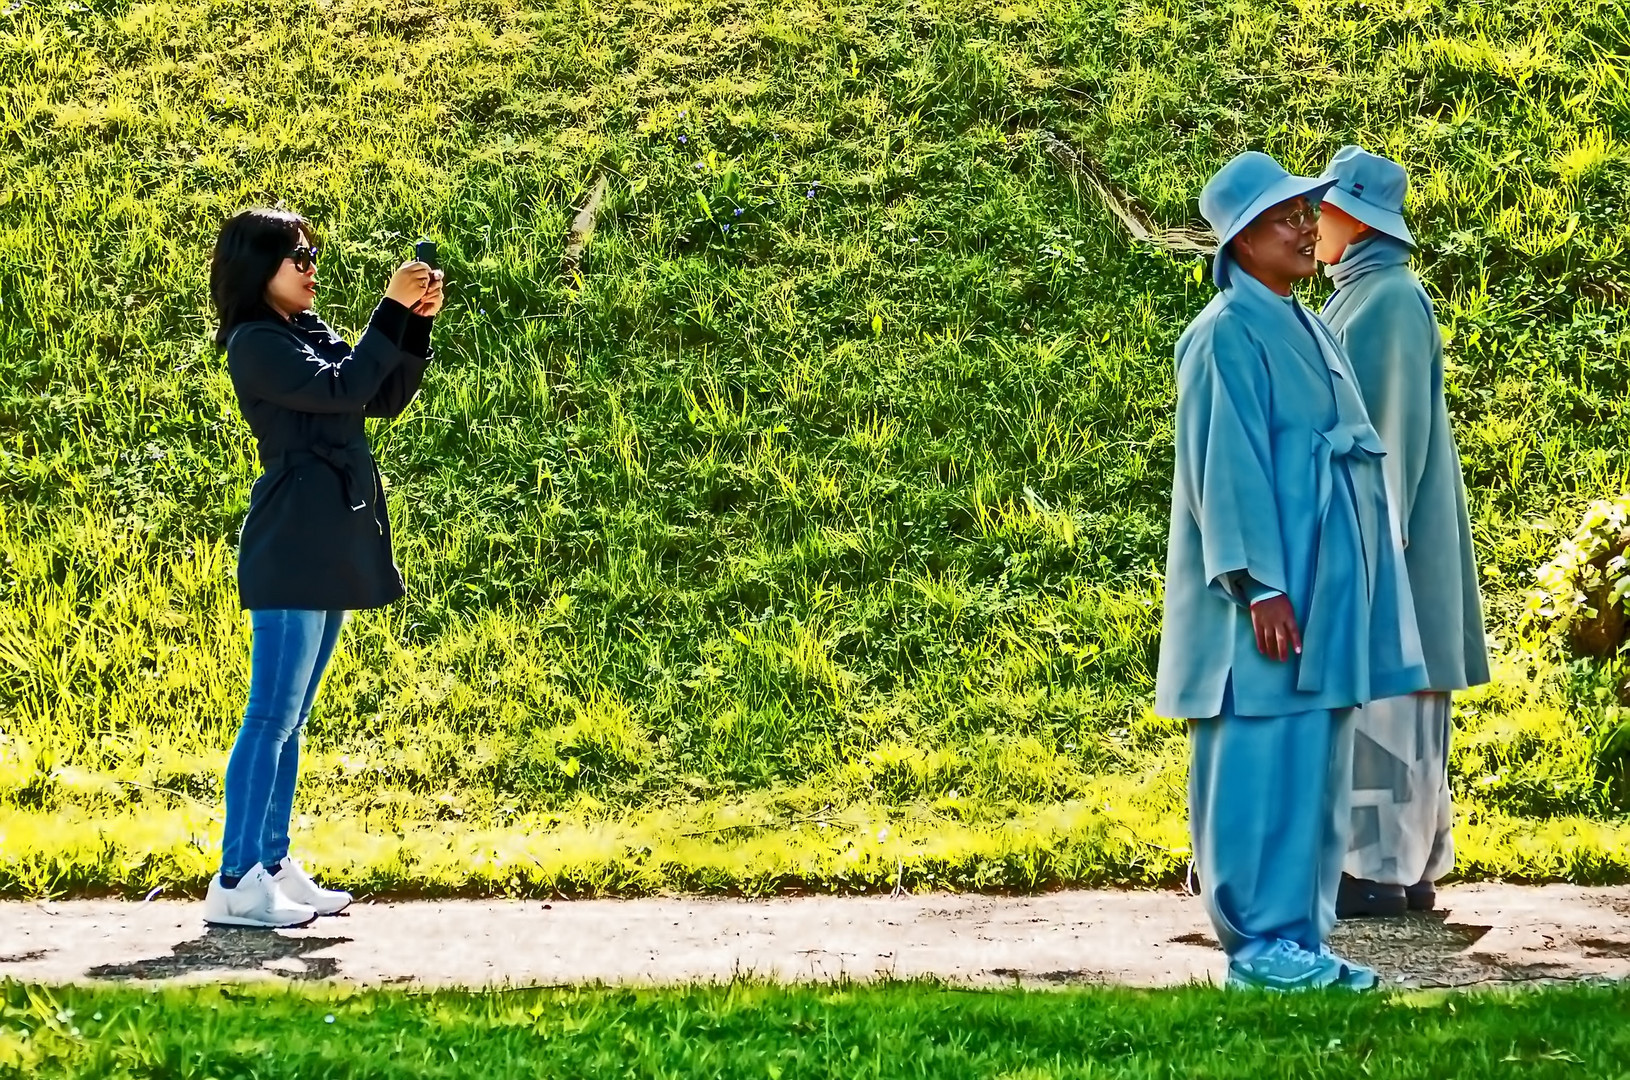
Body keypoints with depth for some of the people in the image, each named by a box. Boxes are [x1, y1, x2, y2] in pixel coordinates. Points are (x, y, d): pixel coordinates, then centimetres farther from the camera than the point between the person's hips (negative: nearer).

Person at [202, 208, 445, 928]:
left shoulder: (311, 335, 17)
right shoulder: (257, 344, -9)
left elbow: (387, 399, 14)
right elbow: (342, 389, -19)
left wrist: (417, 323, 2)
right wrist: (392, 310, -15)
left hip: (329, 552, 9)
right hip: (291, 549, -9)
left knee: (289, 718, 11)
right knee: (272, 715, -10)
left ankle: (272, 867, 16)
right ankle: (235, 884, -9)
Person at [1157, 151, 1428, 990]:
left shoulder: (1309, 330, 16)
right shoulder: (1228, 334, -10)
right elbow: (1229, 467, -15)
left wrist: (1362, 575, 15)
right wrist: (1261, 586, -20)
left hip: (1325, 582, 9)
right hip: (1273, 589, -9)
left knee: (1315, 764, 10)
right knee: (1265, 760, -6)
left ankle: (1300, 936, 14)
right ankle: (1260, 943, -1)